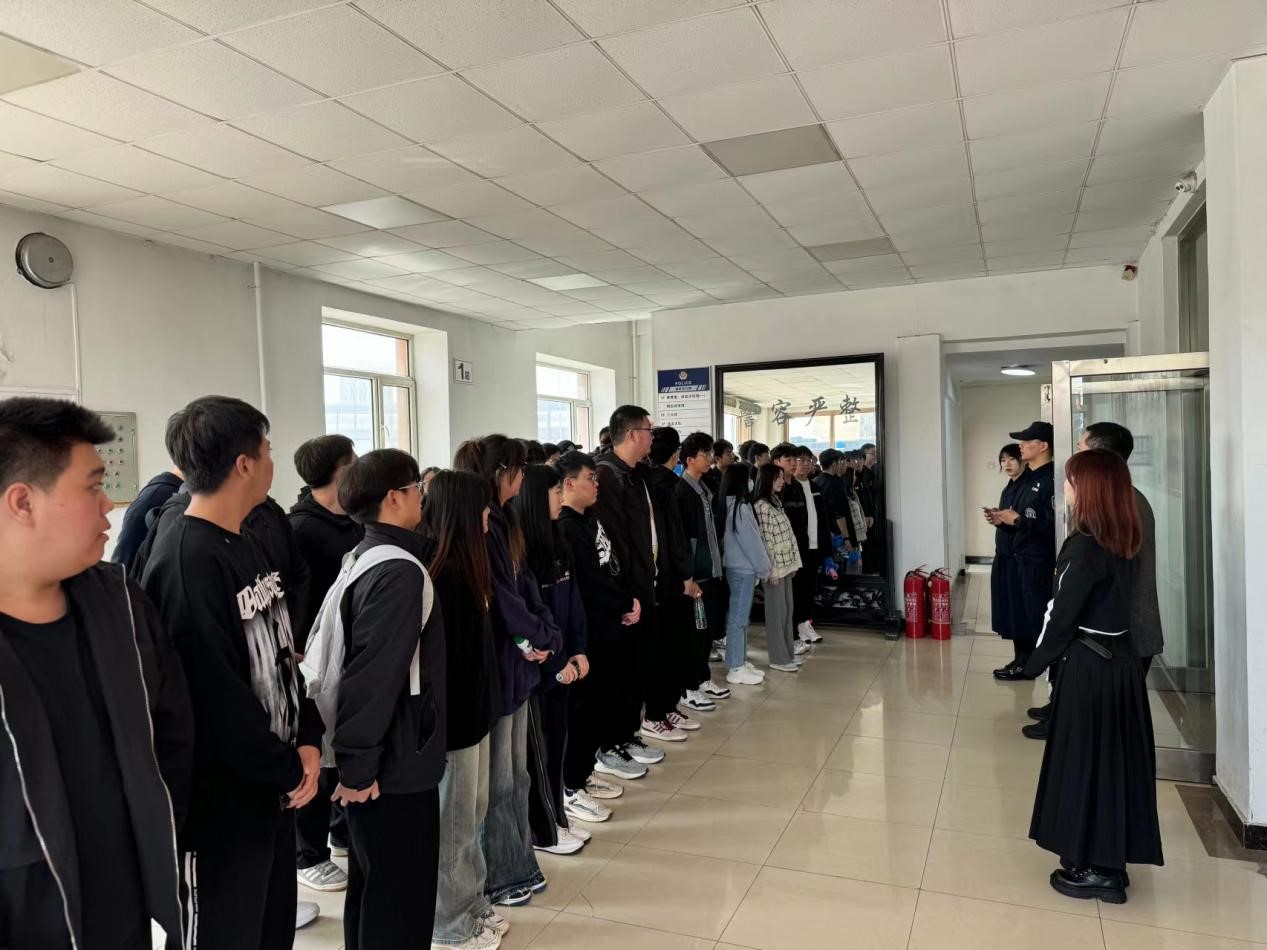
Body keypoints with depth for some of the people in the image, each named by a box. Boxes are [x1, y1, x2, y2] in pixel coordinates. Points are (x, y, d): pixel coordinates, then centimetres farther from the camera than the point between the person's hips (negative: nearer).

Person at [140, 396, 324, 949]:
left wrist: (308, 740, -2)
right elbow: (216, 692, -25)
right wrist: (289, 769, -14)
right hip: (224, 799, -9)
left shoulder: (248, 546, 7)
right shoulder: (186, 562, -23)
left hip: (274, 787, 9)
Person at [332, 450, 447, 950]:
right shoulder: (401, 571, -21)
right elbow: (374, 675, -25)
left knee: (373, 890, 21)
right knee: (400, 901, 4)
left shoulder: (366, 557, 8)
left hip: (380, 757, 9)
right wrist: (357, 765, -19)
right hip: (393, 766, -9)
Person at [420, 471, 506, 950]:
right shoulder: (442, 573, -23)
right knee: (452, 821, 8)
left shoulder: (459, 564, 6)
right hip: (452, 712, -9)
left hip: (469, 706, 9)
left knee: (470, 815, 21)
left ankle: (472, 906, 37)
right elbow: (441, 655, -23)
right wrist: (444, 721, -19)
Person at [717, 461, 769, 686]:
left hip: (738, 566, 9)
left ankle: (740, 662, 21)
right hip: (743, 568, -9)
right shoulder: (740, 507, -18)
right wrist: (764, 568, -5)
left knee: (741, 616, 14)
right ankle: (735, 669, 3)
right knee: (739, 617, -3)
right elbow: (752, 541, -15)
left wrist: (759, 567, 14)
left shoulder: (730, 505, 9)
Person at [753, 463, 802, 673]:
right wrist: (771, 569, -17)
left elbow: (788, 535, 14)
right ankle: (778, 658, 7)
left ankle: (787, 654, 21)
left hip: (786, 563, 9)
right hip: (774, 566, -9)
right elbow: (764, 539, -16)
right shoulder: (761, 505, -14)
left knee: (787, 609, 12)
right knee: (776, 611, -1)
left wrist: (793, 561, 11)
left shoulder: (777, 502, 14)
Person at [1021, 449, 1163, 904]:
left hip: (1089, 664, -8)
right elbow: (1110, 600, 9)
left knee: (1084, 759, 4)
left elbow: (1063, 612, -17)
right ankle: (1110, 859, 28)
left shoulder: (1085, 545, -20)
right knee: (1115, 758, 15)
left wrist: (1037, 660, -4)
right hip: (1120, 658, 8)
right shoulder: (1124, 541, 5)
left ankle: (1095, 868, 15)